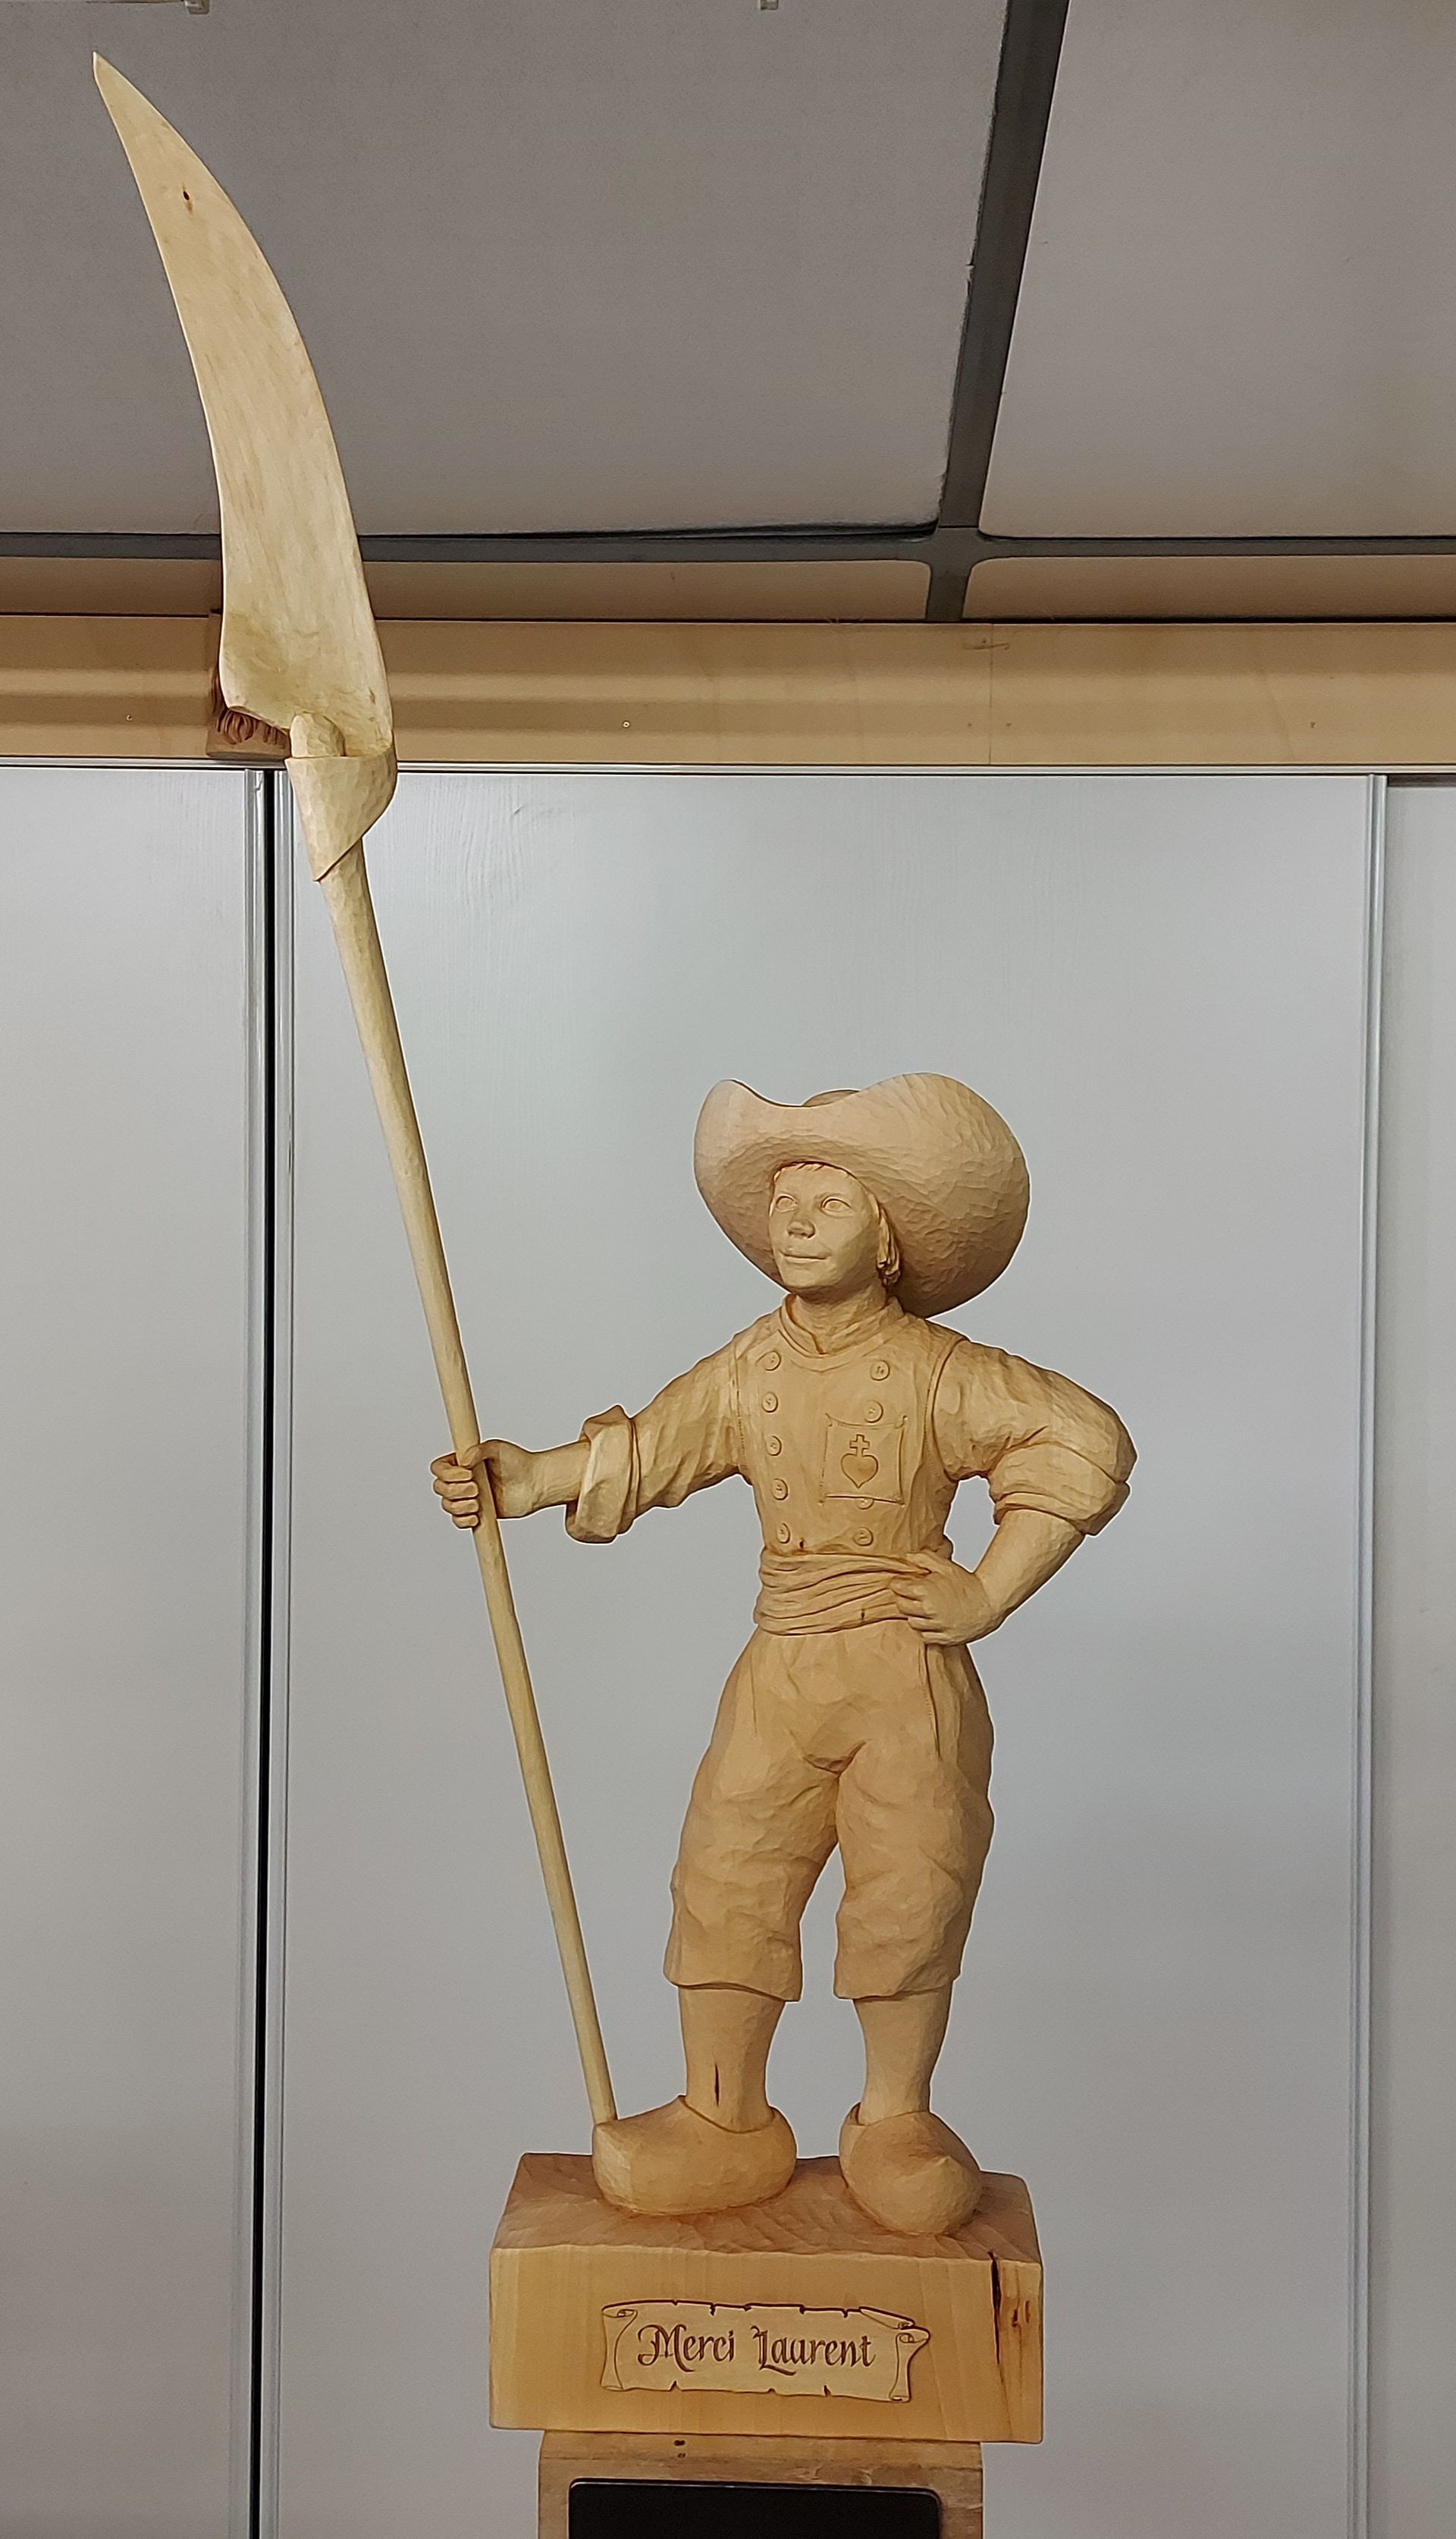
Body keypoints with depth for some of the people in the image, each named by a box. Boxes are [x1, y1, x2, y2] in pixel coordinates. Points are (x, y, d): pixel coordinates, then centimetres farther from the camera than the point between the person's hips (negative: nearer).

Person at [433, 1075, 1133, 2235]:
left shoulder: (938, 1372, -10)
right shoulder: (747, 1372, 4)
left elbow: (1088, 1442, -11)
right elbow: (638, 1454, 10)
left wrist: (990, 1593, -12)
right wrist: (524, 1477, -5)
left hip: (910, 1675, -4)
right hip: (781, 1670, 4)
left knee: (908, 1898, 5)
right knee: (727, 1879, 5)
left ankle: (895, 2118, 28)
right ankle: (725, 2119, 24)